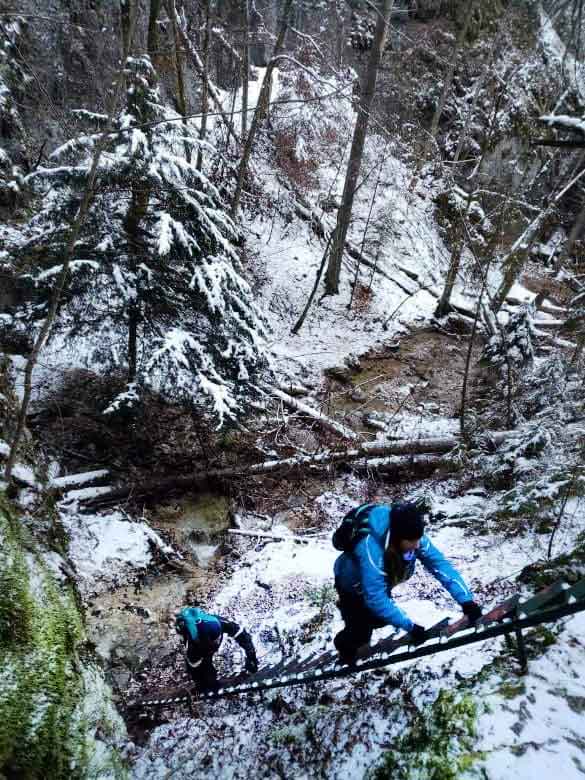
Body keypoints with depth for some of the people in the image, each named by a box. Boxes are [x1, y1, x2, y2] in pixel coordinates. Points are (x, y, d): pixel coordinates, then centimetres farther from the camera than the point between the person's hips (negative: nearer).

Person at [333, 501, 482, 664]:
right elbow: (375, 598, -45)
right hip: (353, 584, -5)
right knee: (360, 630, -4)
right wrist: (410, 626, -41)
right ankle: (344, 646, 31)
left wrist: (466, 599, -39)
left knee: (381, 618, 16)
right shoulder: (370, 548, -47)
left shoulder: (413, 537, -31)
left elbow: (440, 564, -29)